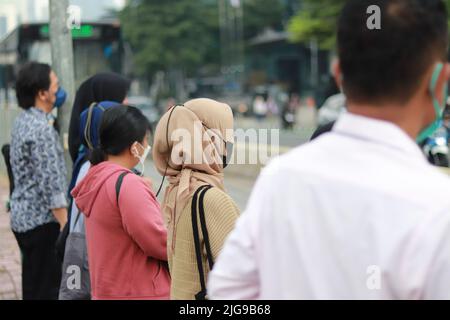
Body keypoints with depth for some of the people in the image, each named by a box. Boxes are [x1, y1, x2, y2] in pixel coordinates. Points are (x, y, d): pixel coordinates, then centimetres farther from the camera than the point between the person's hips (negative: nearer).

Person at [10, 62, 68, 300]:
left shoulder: (22, 121, 11)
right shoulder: (42, 128, -19)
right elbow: (50, 183, -22)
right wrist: (65, 224, -19)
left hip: (22, 217, 9)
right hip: (42, 220, -9)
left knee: (32, 287, 16)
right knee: (47, 289, -3)